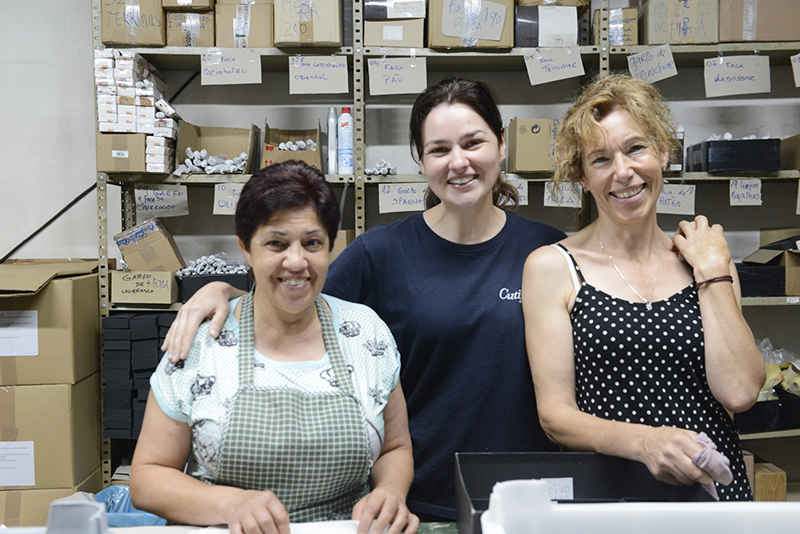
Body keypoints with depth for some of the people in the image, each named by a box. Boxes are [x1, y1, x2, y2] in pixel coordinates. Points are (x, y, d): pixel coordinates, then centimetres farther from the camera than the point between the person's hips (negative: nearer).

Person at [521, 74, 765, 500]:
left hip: (713, 482, 2)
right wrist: (643, 441, -20)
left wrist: (712, 272, -2)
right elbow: (555, 415, -5)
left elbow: (740, 393, -3)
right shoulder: (552, 266, -1)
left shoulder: (708, 260, 8)